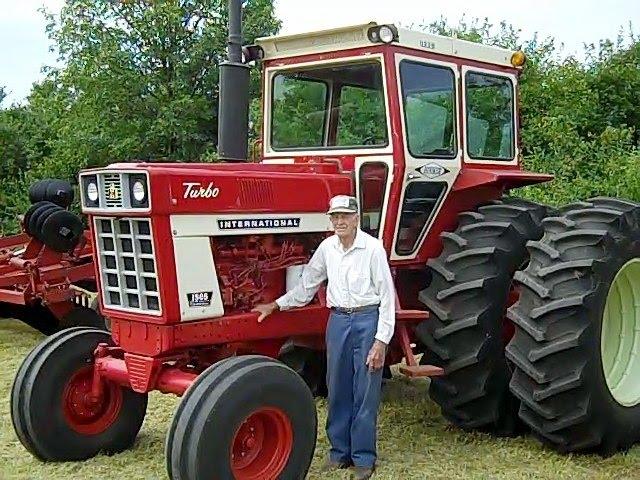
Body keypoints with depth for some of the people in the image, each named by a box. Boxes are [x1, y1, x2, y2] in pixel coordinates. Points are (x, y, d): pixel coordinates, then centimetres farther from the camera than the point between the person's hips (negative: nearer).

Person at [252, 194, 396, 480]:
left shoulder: (372, 247, -10)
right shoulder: (327, 247, 5)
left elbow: (387, 295, -10)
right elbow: (307, 284, 18)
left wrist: (382, 340, -14)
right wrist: (275, 305, 17)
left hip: (367, 320, -5)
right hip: (338, 320, 5)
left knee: (365, 393, 1)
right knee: (338, 390, 11)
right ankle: (340, 452, 24)